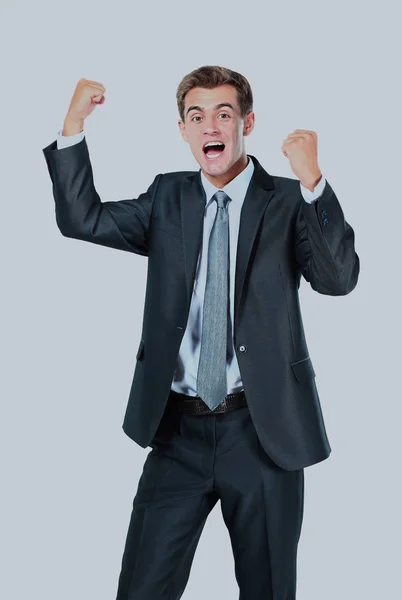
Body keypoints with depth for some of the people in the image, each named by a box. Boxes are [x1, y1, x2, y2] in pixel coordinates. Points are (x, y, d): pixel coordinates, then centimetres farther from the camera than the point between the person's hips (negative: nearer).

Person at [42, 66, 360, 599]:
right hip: (179, 430, 2)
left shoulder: (288, 202, -2)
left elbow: (339, 278, -17)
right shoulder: (168, 199, 9)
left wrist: (312, 182, -31)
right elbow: (81, 220, 4)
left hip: (262, 429, -2)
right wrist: (74, 123, -6)